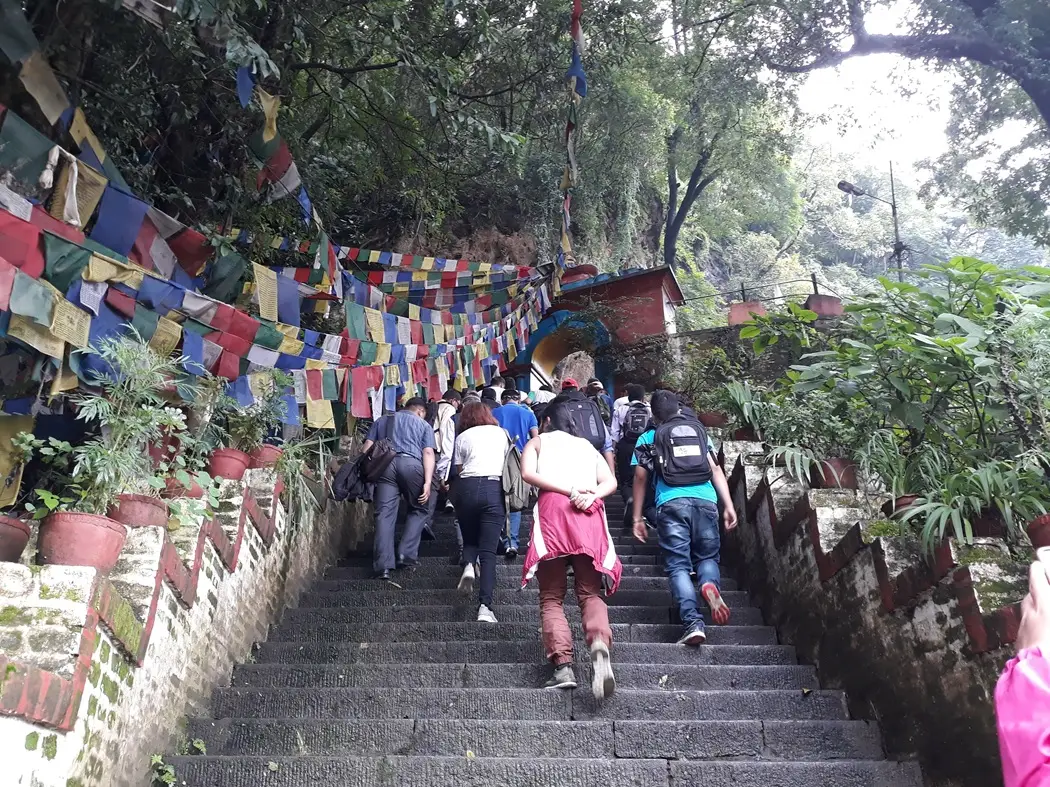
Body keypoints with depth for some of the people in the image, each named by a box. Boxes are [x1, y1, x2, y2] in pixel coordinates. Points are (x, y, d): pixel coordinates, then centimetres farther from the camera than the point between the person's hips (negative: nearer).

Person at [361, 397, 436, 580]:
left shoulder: (382, 421, 30)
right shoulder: (423, 425, 22)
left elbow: (367, 447, 16)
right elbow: (428, 453, 6)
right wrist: (427, 482, -2)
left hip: (385, 464, 2)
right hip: (411, 464, -2)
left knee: (384, 514, 0)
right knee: (418, 510, 16)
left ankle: (383, 565, -7)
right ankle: (407, 555, 7)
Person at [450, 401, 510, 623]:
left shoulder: (463, 436, 15)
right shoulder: (501, 433, 18)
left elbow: (458, 470, 11)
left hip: (467, 487, 0)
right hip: (494, 488, 0)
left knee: (470, 539, 22)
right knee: (488, 551, -2)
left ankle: (468, 564, -10)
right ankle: (485, 605, -14)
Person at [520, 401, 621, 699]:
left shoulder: (539, 441, 22)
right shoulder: (588, 445, 29)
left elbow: (528, 473, 1)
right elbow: (610, 481, 12)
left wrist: (568, 490, -6)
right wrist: (591, 495, -4)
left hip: (552, 509, -2)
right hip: (590, 514, 2)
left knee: (551, 597, 3)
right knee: (590, 593, 0)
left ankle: (563, 666, -13)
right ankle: (599, 643, -30)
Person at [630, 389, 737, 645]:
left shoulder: (648, 439, 17)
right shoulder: (699, 432, 24)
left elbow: (640, 478, 12)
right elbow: (716, 470, 15)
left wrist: (637, 518, 15)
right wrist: (729, 506, 12)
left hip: (671, 503, -2)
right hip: (705, 501, 2)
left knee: (678, 565, 1)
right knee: (707, 556, 16)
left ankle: (693, 623, -14)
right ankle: (709, 584, -18)